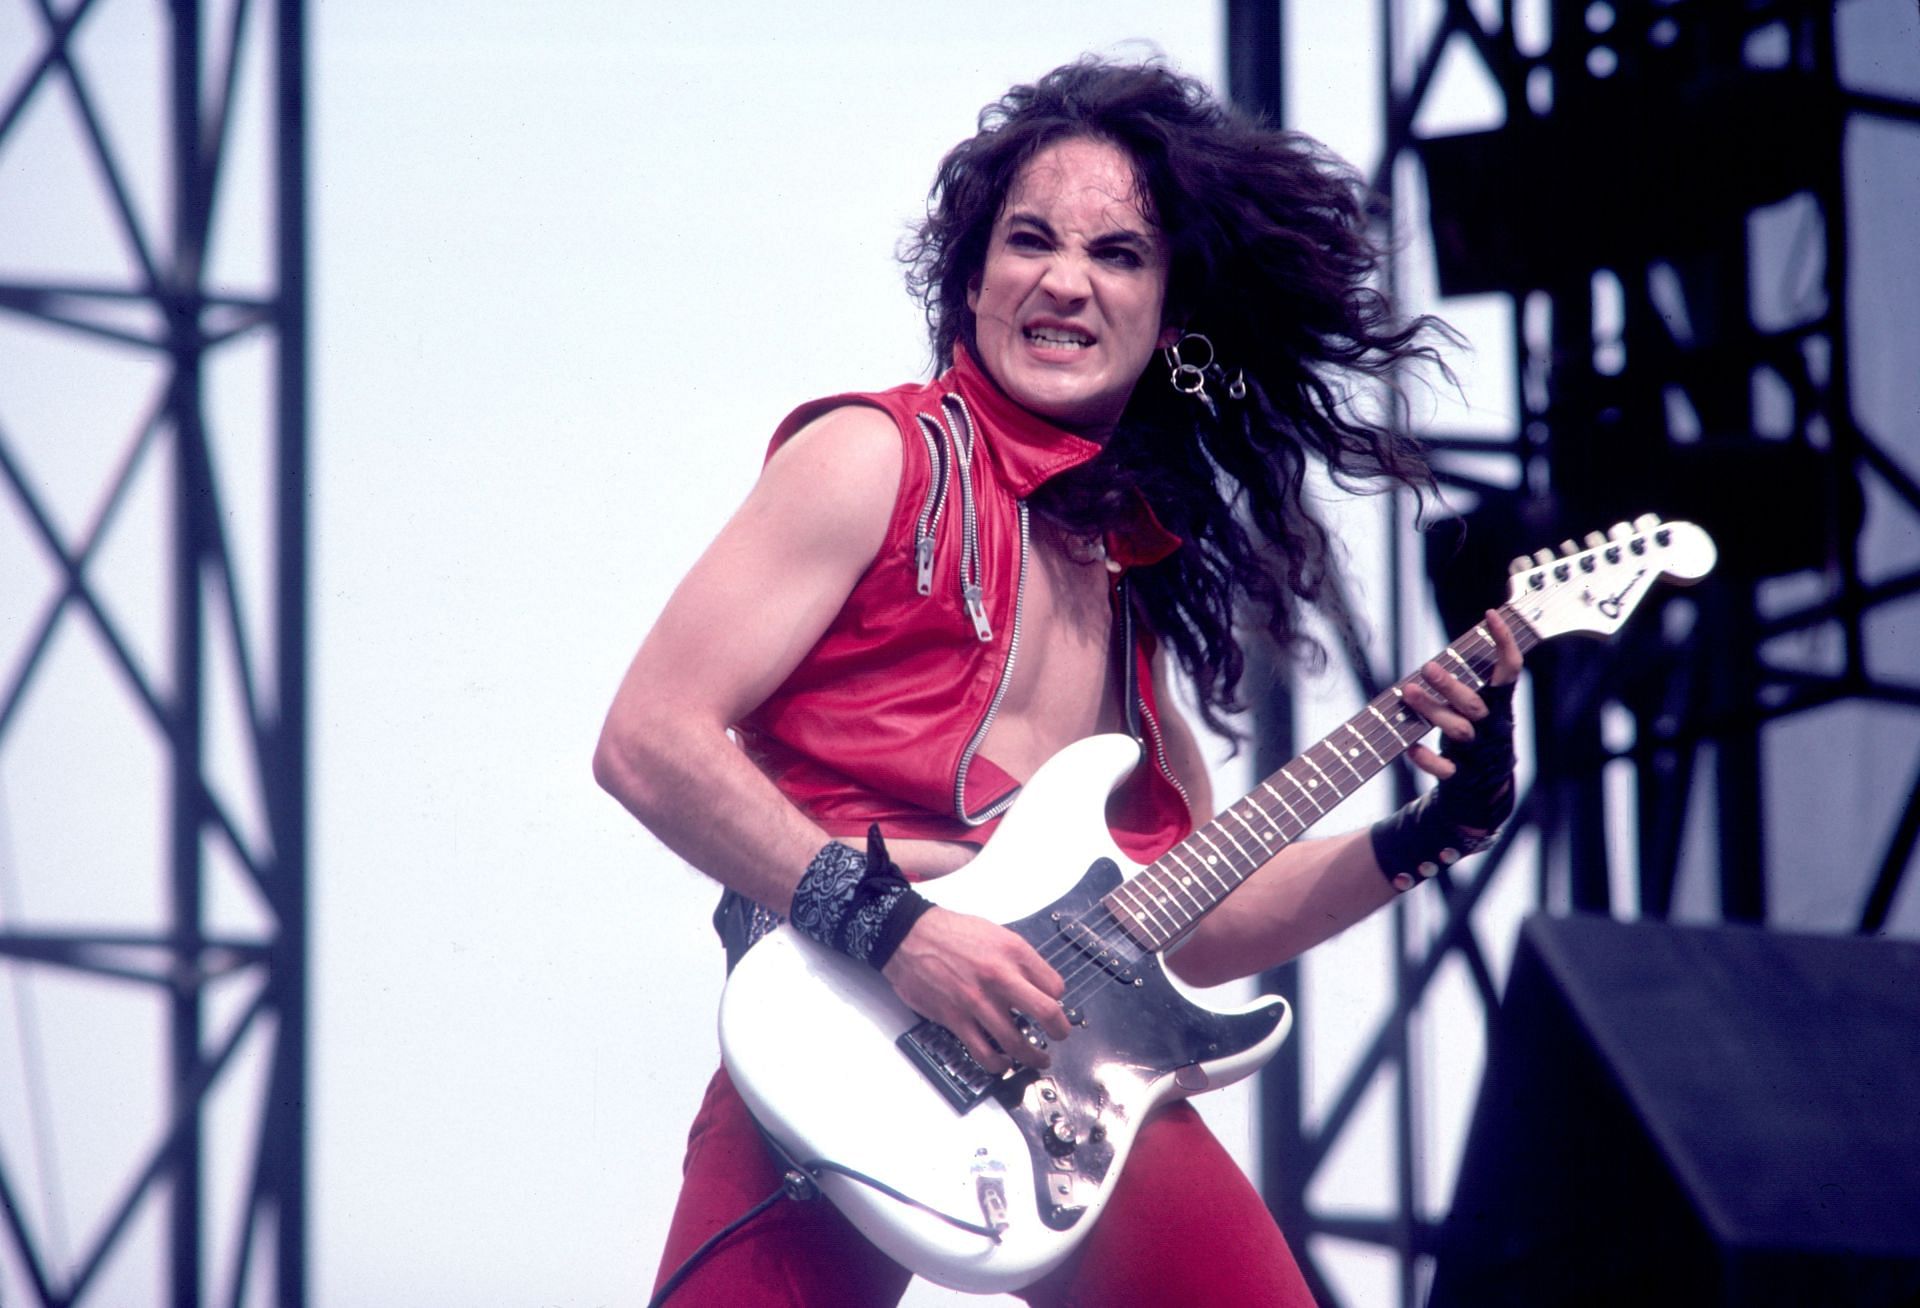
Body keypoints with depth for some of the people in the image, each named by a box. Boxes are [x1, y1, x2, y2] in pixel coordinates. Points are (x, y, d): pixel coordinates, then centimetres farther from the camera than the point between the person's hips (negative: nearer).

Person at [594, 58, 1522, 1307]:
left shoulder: (1136, 564, 19)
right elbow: (650, 741, -9)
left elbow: (1188, 924, 24)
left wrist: (1429, 835, 13)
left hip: (1082, 1081, 6)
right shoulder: (880, 463, 0)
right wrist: (890, 926, -16)